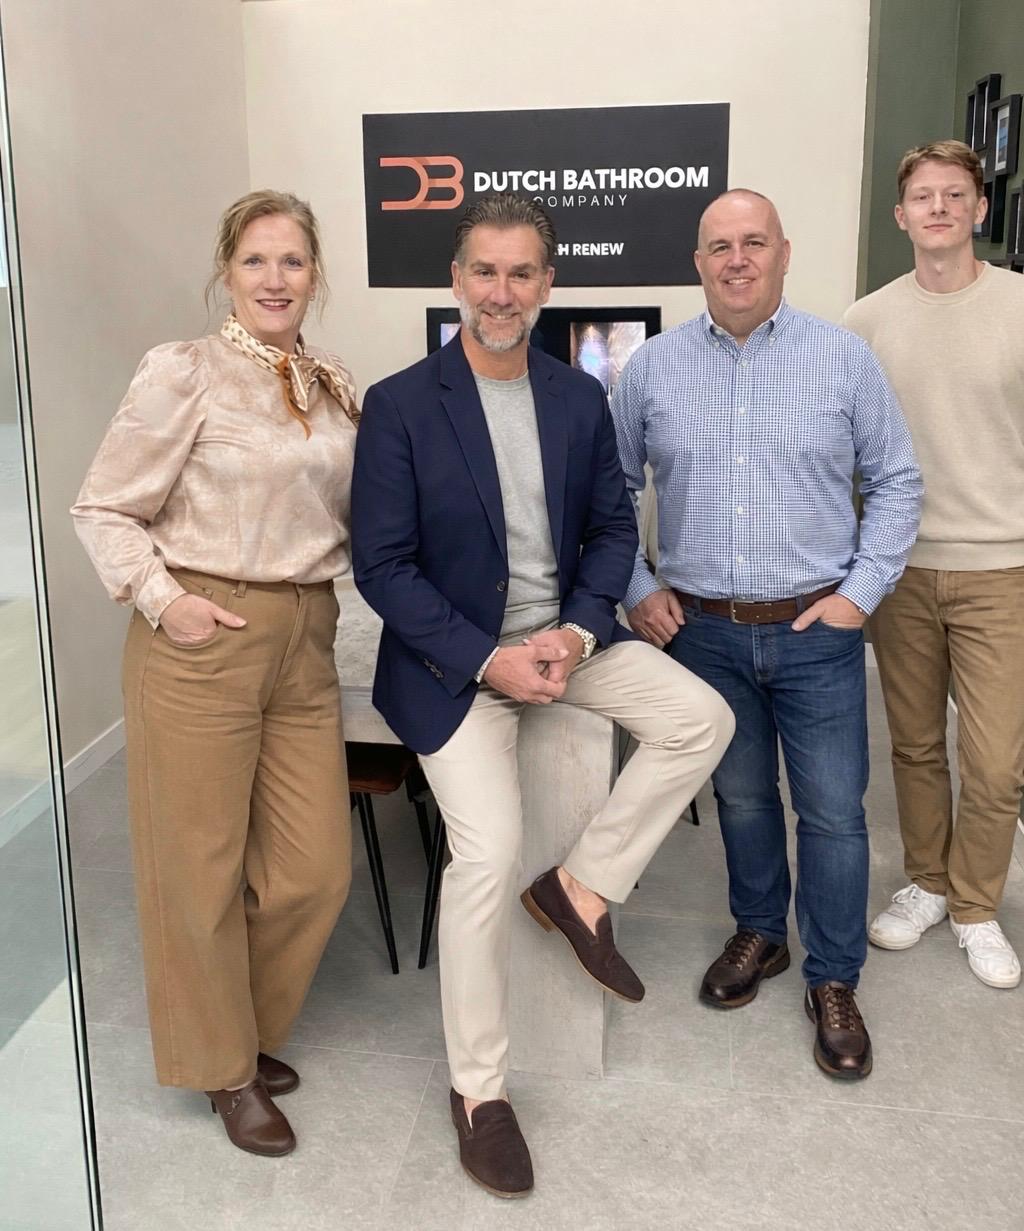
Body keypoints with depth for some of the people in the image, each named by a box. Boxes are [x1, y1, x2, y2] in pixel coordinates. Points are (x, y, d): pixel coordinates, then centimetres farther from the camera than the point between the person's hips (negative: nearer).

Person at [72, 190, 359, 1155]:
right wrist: (162, 600, -14)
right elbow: (102, 509, -4)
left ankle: (249, 1028, 35)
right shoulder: (184, 372, -6)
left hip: (304, 641, 6)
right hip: (201, 642, -5)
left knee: (314, 869, 8)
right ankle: (222, 1065, 29)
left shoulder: (335, 387, 11)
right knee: (201, 867, 7)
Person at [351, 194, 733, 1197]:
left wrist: (579, 630, -10)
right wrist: (487, 659, -18)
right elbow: (382, 564, -11)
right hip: (452, 657, -4)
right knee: (488, 851, -17)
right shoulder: (399, 405, -9)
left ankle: (581, 887, 5)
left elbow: (612, 526, 8)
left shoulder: (581, 398, 4)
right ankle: (476, 1088, 5)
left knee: (702, 718, -14)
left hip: (563, 635, 5)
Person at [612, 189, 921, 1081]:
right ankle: (759, 935, 39)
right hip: (703, 631, 1)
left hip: (817, 631, -1)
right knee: (740, 797, 17)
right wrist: (636, 589, 0)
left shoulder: (844, 359, -2)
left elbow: (896, 482, 2)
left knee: (834, 810, 6)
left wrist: (862, 589, -6)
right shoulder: (654, 367, 1)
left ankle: (835, 981, 24)